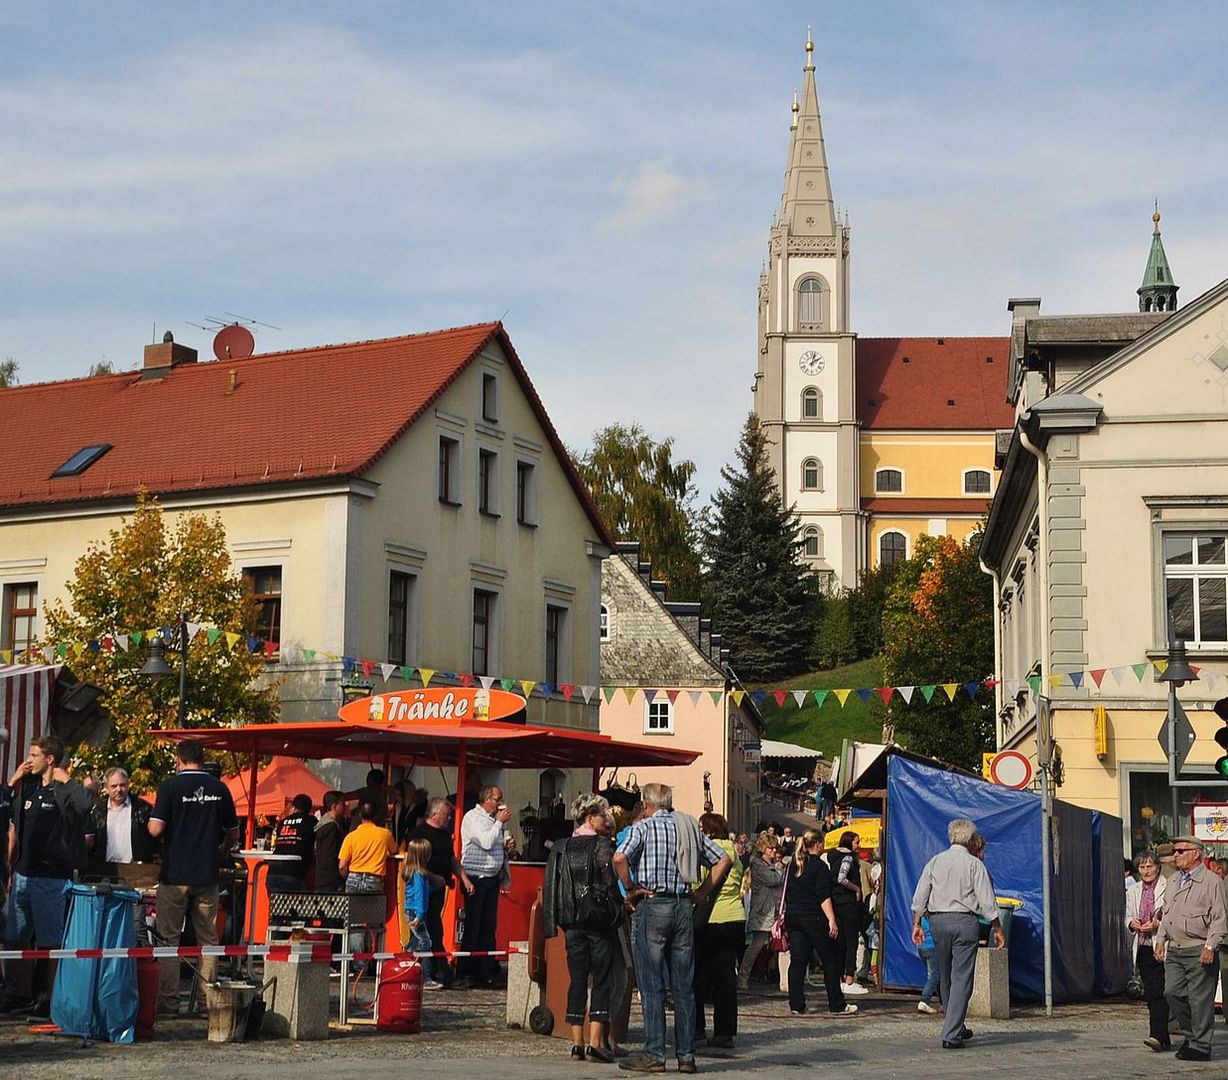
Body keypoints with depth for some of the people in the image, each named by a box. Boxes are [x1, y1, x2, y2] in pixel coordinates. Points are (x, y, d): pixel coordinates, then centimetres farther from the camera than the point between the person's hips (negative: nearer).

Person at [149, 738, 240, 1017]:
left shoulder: (170, 787, -7)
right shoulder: (219, 789, 4)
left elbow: (155, 829, -13)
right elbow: (233, 834, 11)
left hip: (175, 875, -3)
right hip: (207, 875, 3)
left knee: (168, 939, 4)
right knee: (208, 939, 10)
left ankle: (168, 1001, 2)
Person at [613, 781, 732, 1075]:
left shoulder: (644, 827, -3)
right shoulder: (690, 827, 13)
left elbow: (619, 858, -20)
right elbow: (724, 860, 12)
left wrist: (630, 889, -7)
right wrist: (702, 892, 11)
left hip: (652, 907, -5)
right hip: (684, 907, 5)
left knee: (652, 987, -2)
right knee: (683, 987, 8)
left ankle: (654, 1056, -3)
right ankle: (686, 1056, 8)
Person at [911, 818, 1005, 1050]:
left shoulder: (935, 862, 7)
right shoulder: (974, 864, -5)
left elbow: (919, 897, 6)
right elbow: (987, 901, -6)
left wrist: (917, 924, 13)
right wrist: (997, 929, 1)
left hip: (938, 920, 4)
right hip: (965, 921, -4)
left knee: (945, 977, 17)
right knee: (961, 978, -4)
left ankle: (957, 1028, 28)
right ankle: (952, 1035, -11)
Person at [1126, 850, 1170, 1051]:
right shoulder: (1133, 891, 15)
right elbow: (1128, 916, 23)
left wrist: (1157, 925, -18)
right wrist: (1132, 922, 1)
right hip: (1143, 948, 6)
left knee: (1158, 992, -15)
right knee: (1149, 994, 6)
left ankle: (1157, 1036, -21)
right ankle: (1164, 1039, 13)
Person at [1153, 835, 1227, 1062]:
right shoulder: (1173, 882, 17)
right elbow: (1166, 914, 24)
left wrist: (1210, 946, -17)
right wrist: (1160, 940, 14)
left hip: (1199, 951, -7)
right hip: (1174, 950, 7)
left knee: (1200, 998, -4)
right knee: (1173, 992, 2)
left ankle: (1201, 1046, 4)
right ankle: (1192, 1033, 19)